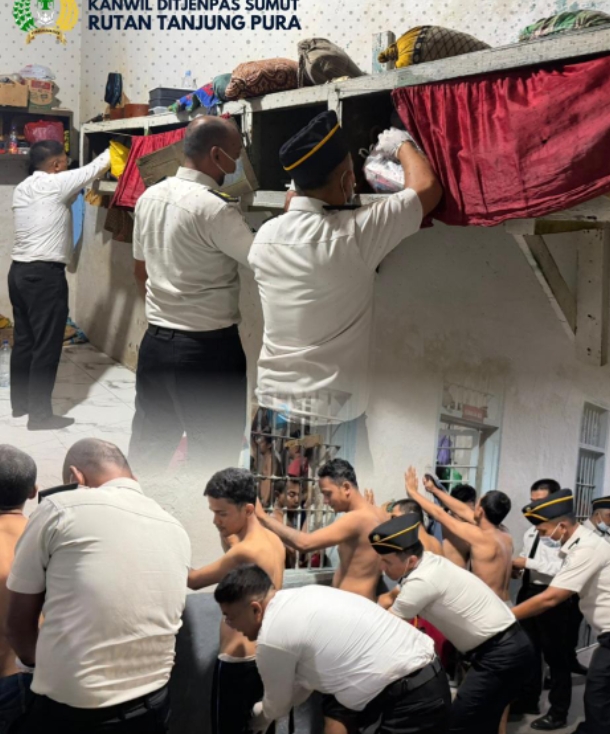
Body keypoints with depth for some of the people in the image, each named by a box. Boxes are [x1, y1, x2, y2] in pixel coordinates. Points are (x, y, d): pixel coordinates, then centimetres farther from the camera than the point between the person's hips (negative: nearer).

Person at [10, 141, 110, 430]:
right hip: (45, 275, -9)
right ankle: (40, 415, 0)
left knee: (23, 341, 15)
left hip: (20, 271, 9)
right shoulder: (54, 184, -11)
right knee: (46, 347, -3)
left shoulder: (22, 189, 12)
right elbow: (96, 167, -4)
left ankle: (20, 403, 24)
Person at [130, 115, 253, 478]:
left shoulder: (149, 197, 5)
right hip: (208, 348, -7)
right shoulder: (215, 208, -19)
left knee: (149, 443, 17)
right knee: (213, 455, 5)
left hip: (156, 340, 8)